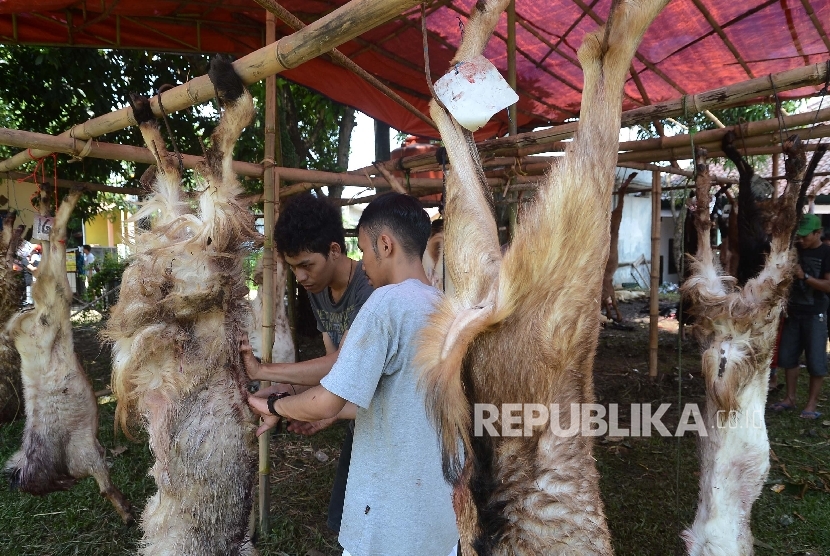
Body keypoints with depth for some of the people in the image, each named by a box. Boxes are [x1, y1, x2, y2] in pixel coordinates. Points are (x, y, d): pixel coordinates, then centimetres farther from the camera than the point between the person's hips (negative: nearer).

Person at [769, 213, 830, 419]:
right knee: (787, 356, 8)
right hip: (793, 311, 5)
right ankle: (790, 398, 19)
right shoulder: (795, 249, 6)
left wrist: (805, 276, -25)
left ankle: (812, 403, 9)